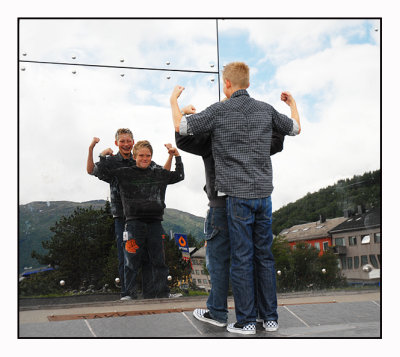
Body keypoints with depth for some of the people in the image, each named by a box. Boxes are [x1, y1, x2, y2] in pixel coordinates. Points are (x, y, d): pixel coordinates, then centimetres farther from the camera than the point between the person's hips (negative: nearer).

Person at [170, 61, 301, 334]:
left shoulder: (219, 111, -5)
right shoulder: (266, 110, 8)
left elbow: (181, 127, -1)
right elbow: (295, 129, 22)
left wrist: (174, 100, 16)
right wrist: (293, 104, 41)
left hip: (238, 196, -4)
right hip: (264, 194, 4)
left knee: (242, 258, 2)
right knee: (265, 256, 12)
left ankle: (246, 321, 8)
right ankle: (271, 318, 19)